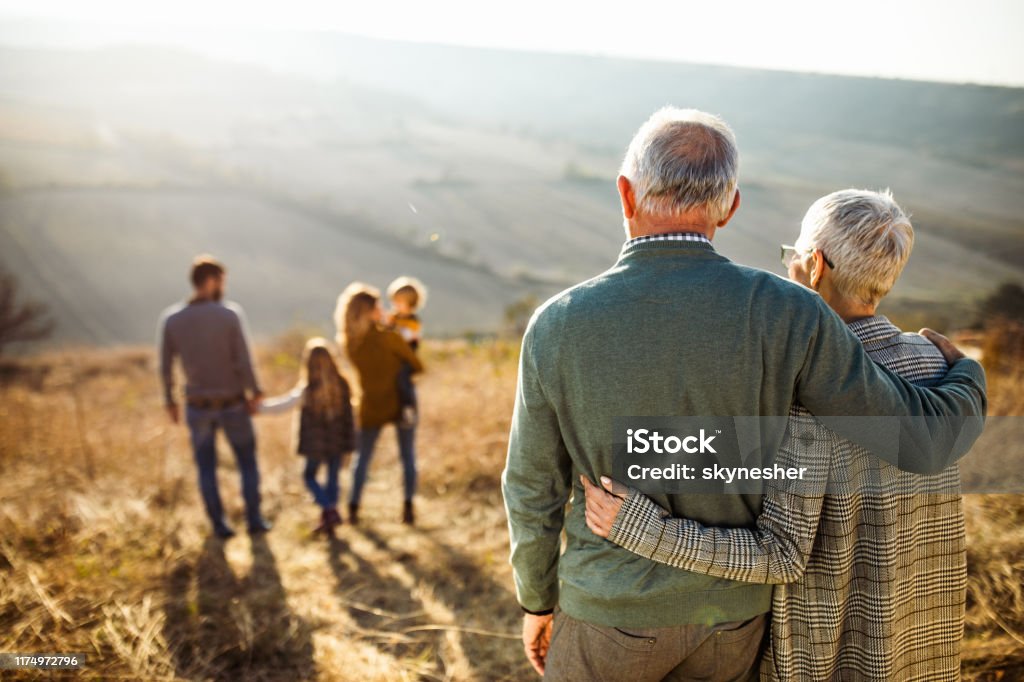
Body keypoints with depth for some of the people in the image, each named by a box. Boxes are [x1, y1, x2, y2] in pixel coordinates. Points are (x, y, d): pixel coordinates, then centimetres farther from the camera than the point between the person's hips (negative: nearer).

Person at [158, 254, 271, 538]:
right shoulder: (230, 314, -18)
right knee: (247, 462, 16)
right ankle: (254, 519, 20)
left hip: (198, 407, 2)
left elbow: (165, 367, -3)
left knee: (206, 467, 16)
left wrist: (170, 401, 12)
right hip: (233, 405, -2)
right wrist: (255, 393, -4)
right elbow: (243, 362, -18)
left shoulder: (170, 319, -8)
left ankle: (219, 524, 19)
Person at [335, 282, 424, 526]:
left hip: (371, 407, 3)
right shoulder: (388, 337, -19)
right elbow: (417, 366, -9)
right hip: (401, 404, -3)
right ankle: (408, 508, 8)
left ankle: (353, 509, 12)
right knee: (407, 457, 10)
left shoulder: (349, 343, -5)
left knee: (362, 458, 14)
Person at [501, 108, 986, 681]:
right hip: (728, 611, 2)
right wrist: (967, 377, 10)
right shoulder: (785, 315, -21)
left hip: (615, 610, -1)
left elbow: (535, 491, -9)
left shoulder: (557, 327, -20)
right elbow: (922, 438, -15)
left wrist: (536, 601, 10)